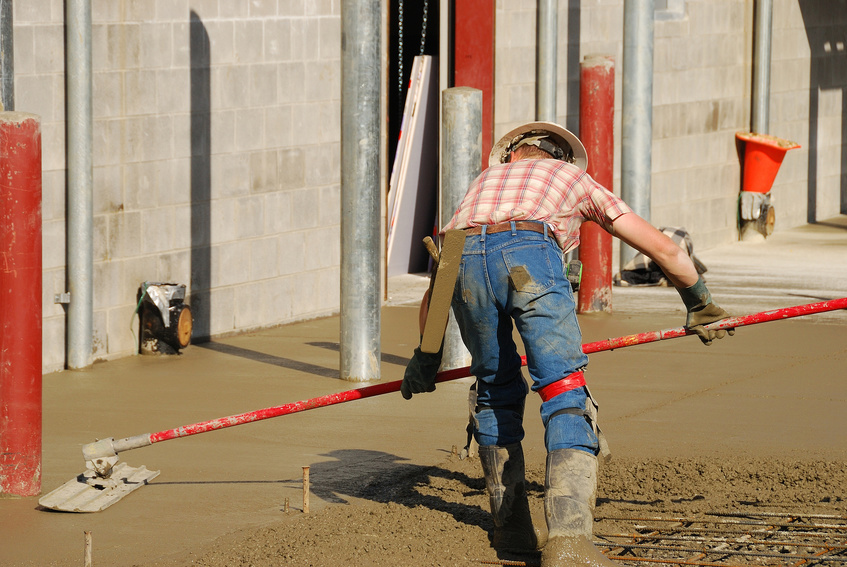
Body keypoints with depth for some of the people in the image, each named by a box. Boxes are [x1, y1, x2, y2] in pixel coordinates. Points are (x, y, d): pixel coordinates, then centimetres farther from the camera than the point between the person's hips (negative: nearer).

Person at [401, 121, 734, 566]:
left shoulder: (486, 178, 43)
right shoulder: (575, 178, 37)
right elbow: (663, 248, 37)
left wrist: (426, 355, 57)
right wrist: (699, 305, 53)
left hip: (465, 258, 3)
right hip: (531, 257, -3)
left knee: (497, 393, 23)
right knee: (567, 399, -5)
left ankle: (511, 529, 25)